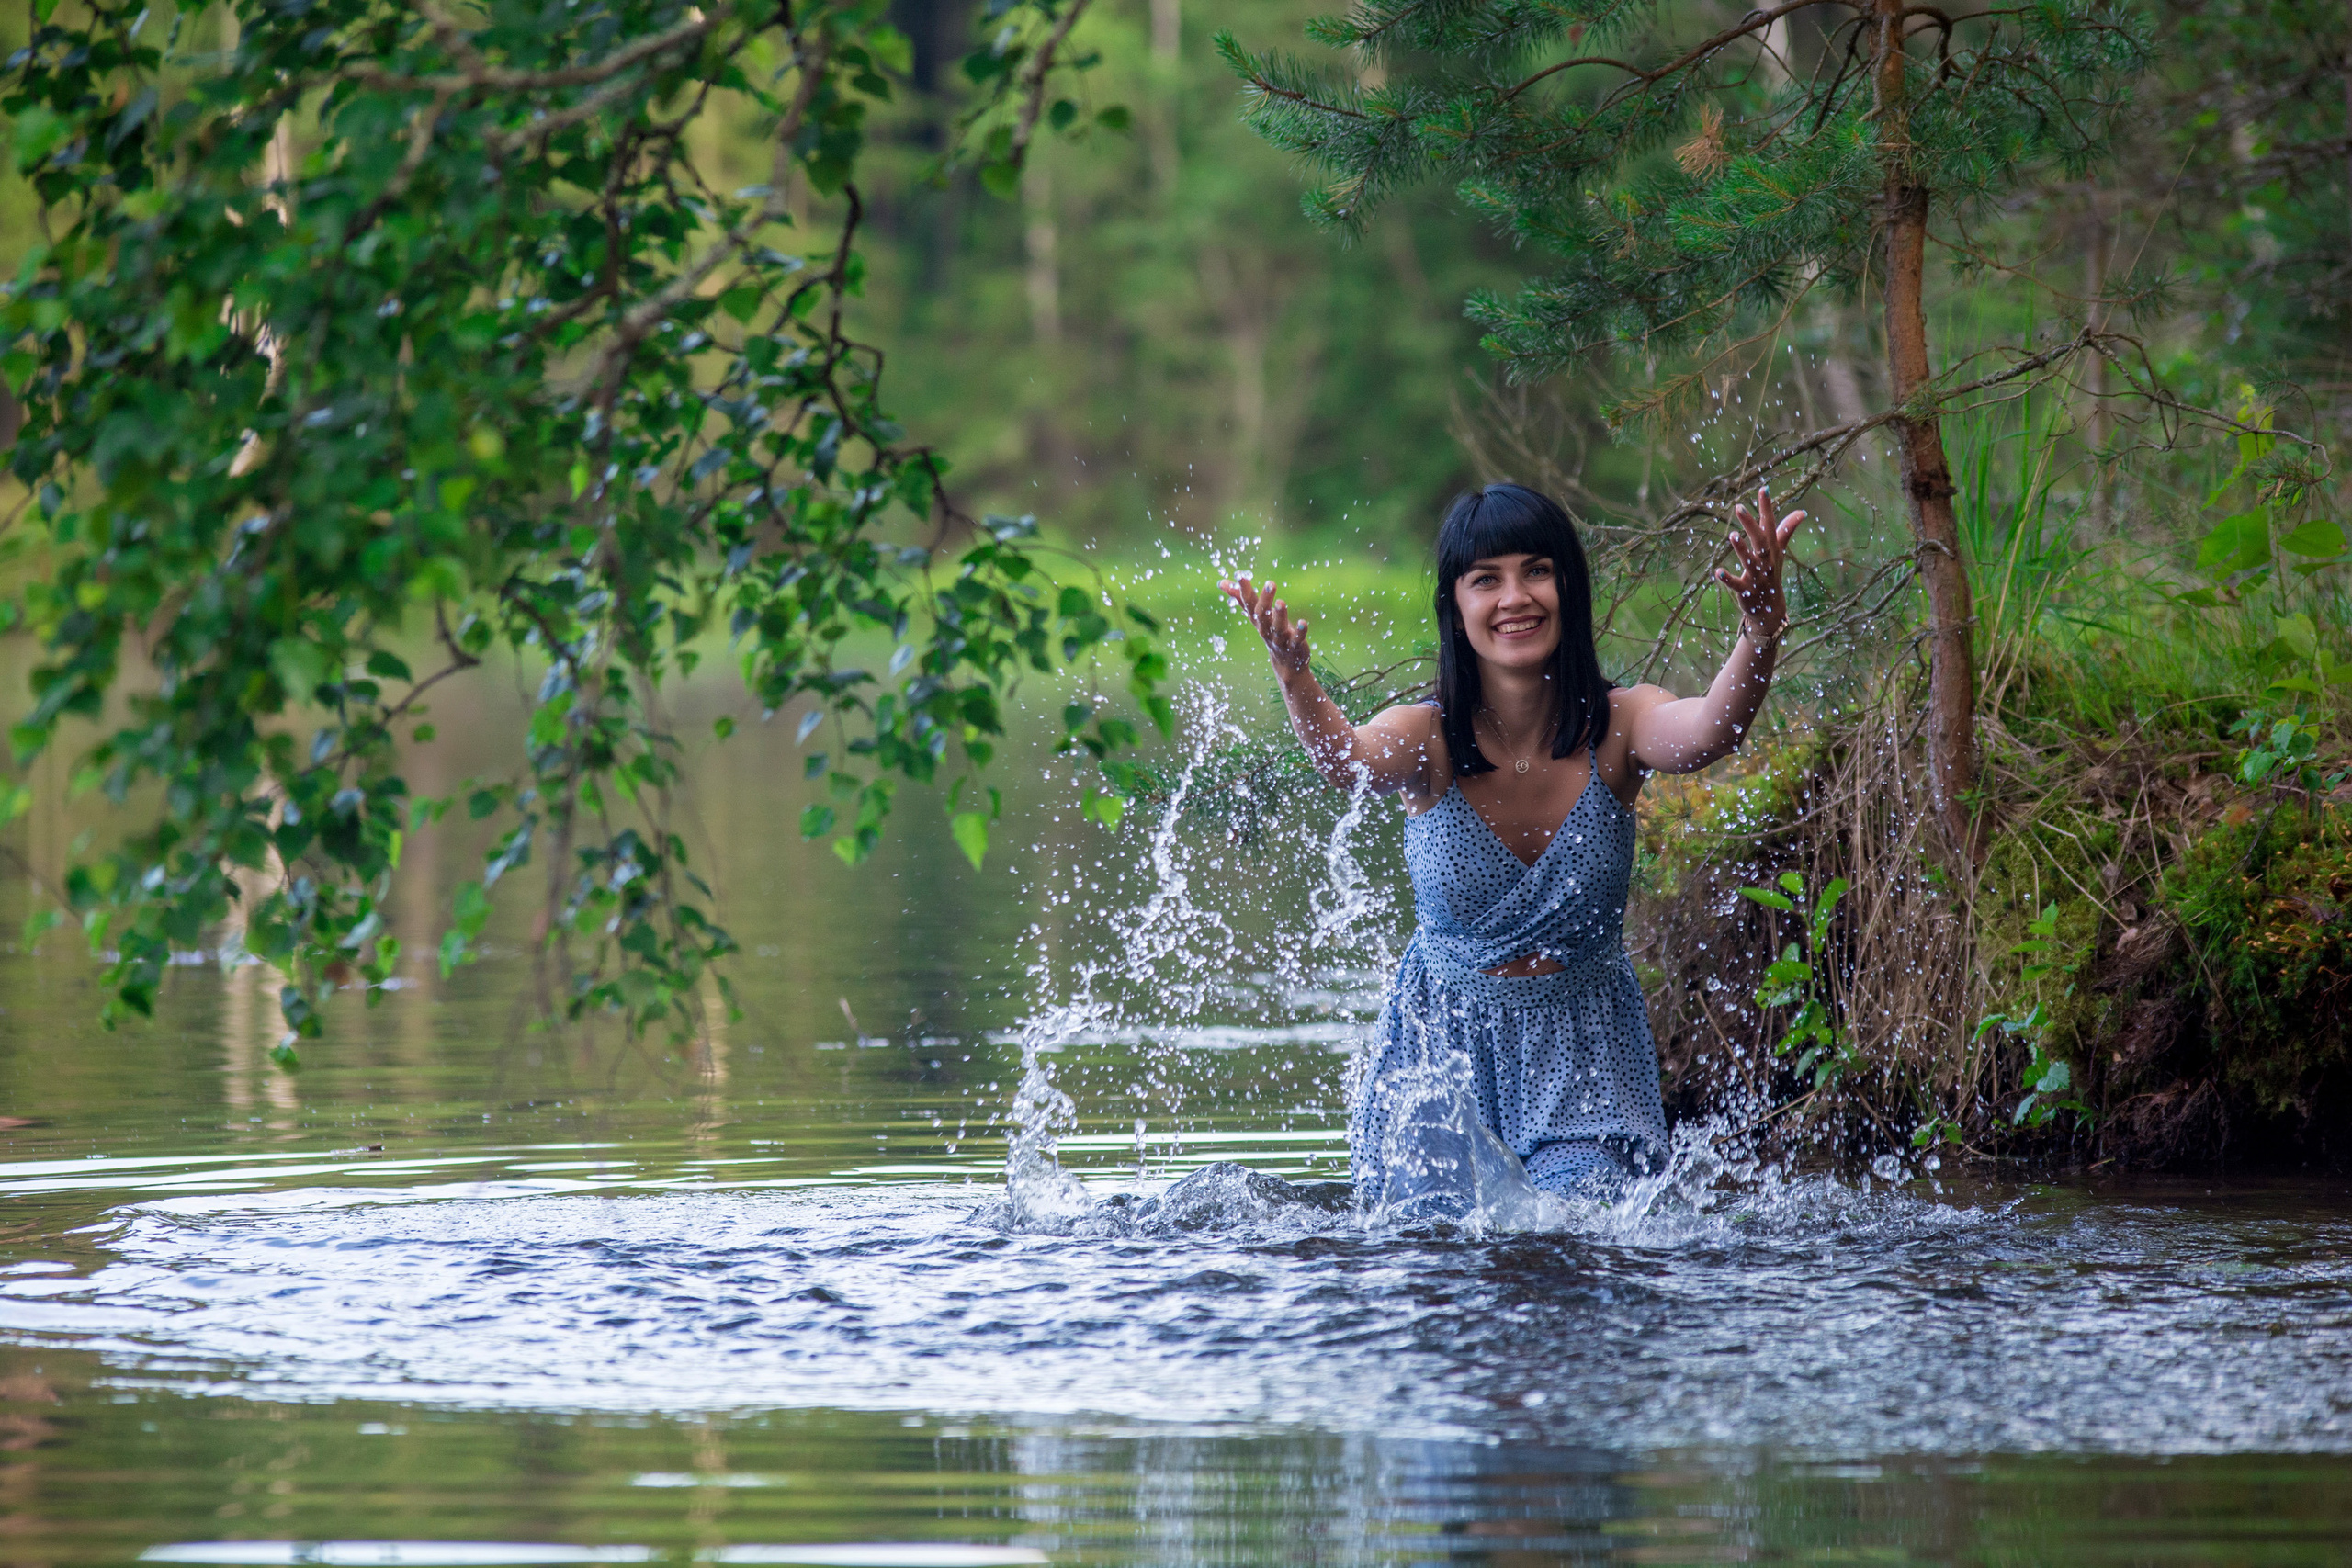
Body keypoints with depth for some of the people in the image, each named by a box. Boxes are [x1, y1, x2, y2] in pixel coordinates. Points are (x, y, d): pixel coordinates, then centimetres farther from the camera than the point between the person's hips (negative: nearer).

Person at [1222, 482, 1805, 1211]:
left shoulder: (1616, 725, -13)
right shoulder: (1429, 739, -14)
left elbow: (1705, 735, -34)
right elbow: (1348, 759, -36)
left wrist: (1761, 637, -55)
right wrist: (1295, 680, -59)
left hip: (1585, 1052, 0)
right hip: (1443, 1051, 0)